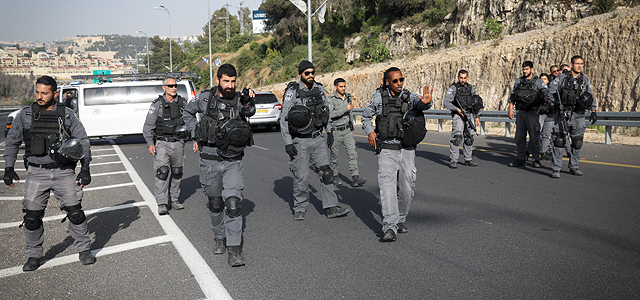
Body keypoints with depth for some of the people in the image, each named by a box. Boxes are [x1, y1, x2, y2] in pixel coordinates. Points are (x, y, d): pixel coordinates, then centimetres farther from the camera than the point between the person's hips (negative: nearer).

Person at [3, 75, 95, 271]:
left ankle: (84, 251, 13)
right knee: (32, 216, 1)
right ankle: (34, 256, 20)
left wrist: (85, 169, -1)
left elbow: (83, 141, 5)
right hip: (36, 172, 1)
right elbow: (12, 142, 13)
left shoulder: (67, 115, 2)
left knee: (75, 212, -3)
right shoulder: (25, 115, 5)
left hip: (64, 172, -1)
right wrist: (9, 168, 6)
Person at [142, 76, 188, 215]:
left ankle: (175, 200, 23)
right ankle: (162, 204, -10)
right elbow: (148, 125, -3)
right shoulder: (157, 104, -2)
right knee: (162, 171, -12)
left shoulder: (183, 103, 8)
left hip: (178, 143, 4)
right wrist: (150, 143, -13)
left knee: (177, 172, 10)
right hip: (162, 143, -3)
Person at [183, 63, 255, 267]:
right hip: (210, 161, 1)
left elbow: (250, 112, -27)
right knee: (215, 203, 12)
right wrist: (196, 136, 9)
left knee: (233, 202, -12)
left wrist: (248, 102, -50)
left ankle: (234, 249, -6)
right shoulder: (205, 98, 0)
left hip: (233, 161, -1)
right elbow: (188, 112, 18)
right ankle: (219, 238, 35)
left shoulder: (239, 100, -4)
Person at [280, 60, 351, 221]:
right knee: (301, 176, 0)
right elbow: (284, 119, -10)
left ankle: (331, 208, 7)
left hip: (318, 139, 5)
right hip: (300, 141, -5)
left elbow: (326, 109, 21)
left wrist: (329, 131, 14)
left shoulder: (319, 88, 7)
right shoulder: (292, 91, -9)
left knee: (326, 172, 1)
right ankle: (299, 209, 18)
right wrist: (288, 143, -14)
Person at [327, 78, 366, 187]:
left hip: (347, 130, 5)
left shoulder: (348, 97, 8)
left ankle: (355, 178, -12)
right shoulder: (331, 99, -12)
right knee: (334, 155, 7)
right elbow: (331, 114, -27)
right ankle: (334, 176, 25)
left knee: (352, 152, -8)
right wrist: (347, 108, -25)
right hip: (336, 131, -5)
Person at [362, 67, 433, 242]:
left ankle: (401, 220, 28)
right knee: (387, 185, -16)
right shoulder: (379, 97, 1)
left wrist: (425, 102, -43)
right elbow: (366, 116, 14)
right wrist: (370, 131, -3)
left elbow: (419, 103, -19)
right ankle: (389, 227, -20)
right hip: (387, 150, -2)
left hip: (407, 150, 2)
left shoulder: (410, 97, 3)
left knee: (407, 188, 6)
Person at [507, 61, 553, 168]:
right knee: (519, 136, 6)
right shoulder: (518, 81, 14)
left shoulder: (538, 81, 2)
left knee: (534, 136, -3)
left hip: (532, 112, -4)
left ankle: (536, 160, 6)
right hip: (520, 112, 4)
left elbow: (546, 93, -8)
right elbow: (512, 96, 16)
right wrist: (510, 109, 7)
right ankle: (521, 159, 15)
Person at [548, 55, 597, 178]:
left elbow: (590, 97, 15)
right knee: (559, 141, -9)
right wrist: (558, 102, -7)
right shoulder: (562, 78, 2)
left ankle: (574, 167, 21)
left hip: (578, 114, 4)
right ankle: (555, 169, -5)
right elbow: (551, 92, 3)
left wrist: (593, 111, 7)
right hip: (563, 113, -4)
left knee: (577, 142, 8)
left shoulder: (585, 80, 12)